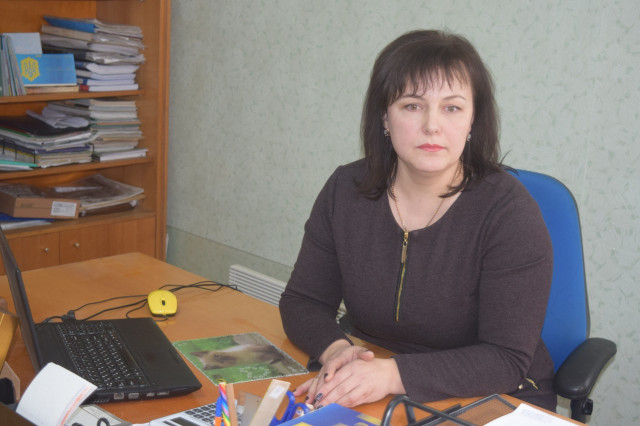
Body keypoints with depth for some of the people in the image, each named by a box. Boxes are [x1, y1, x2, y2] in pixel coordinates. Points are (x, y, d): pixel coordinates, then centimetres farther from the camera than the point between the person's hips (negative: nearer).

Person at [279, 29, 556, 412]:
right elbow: (302, 302, 2)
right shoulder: (346, 190, -3)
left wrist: (394, 374, -31)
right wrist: (335, 351, -20)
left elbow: (508, 359, -19)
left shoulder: (509, 211, -16)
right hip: (370, 398, 3)